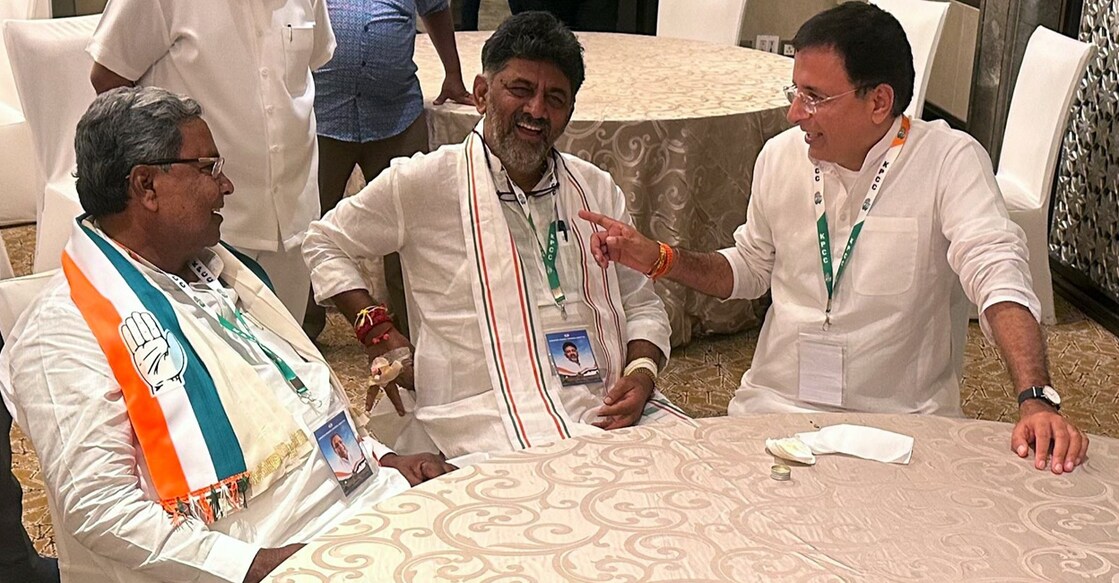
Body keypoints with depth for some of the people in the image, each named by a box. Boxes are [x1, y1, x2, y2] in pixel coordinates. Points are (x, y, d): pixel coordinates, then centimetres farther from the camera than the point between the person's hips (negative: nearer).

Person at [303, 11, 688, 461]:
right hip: (489, 421, -5)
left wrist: (641, 373, 0)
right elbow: (325, 242, 14)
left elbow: (642, 304, 21)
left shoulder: (596, 190, 16)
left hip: (607, 406, 6)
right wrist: (380, 334, 1)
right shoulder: (423, 183, 3)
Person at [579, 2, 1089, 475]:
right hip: (773, 408, 4)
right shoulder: (780, 156, 5)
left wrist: (1036, 399, -36)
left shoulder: (950, 160, -9)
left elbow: (998, 275, -22)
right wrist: (656, 258, 5)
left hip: (902, 422, -3)